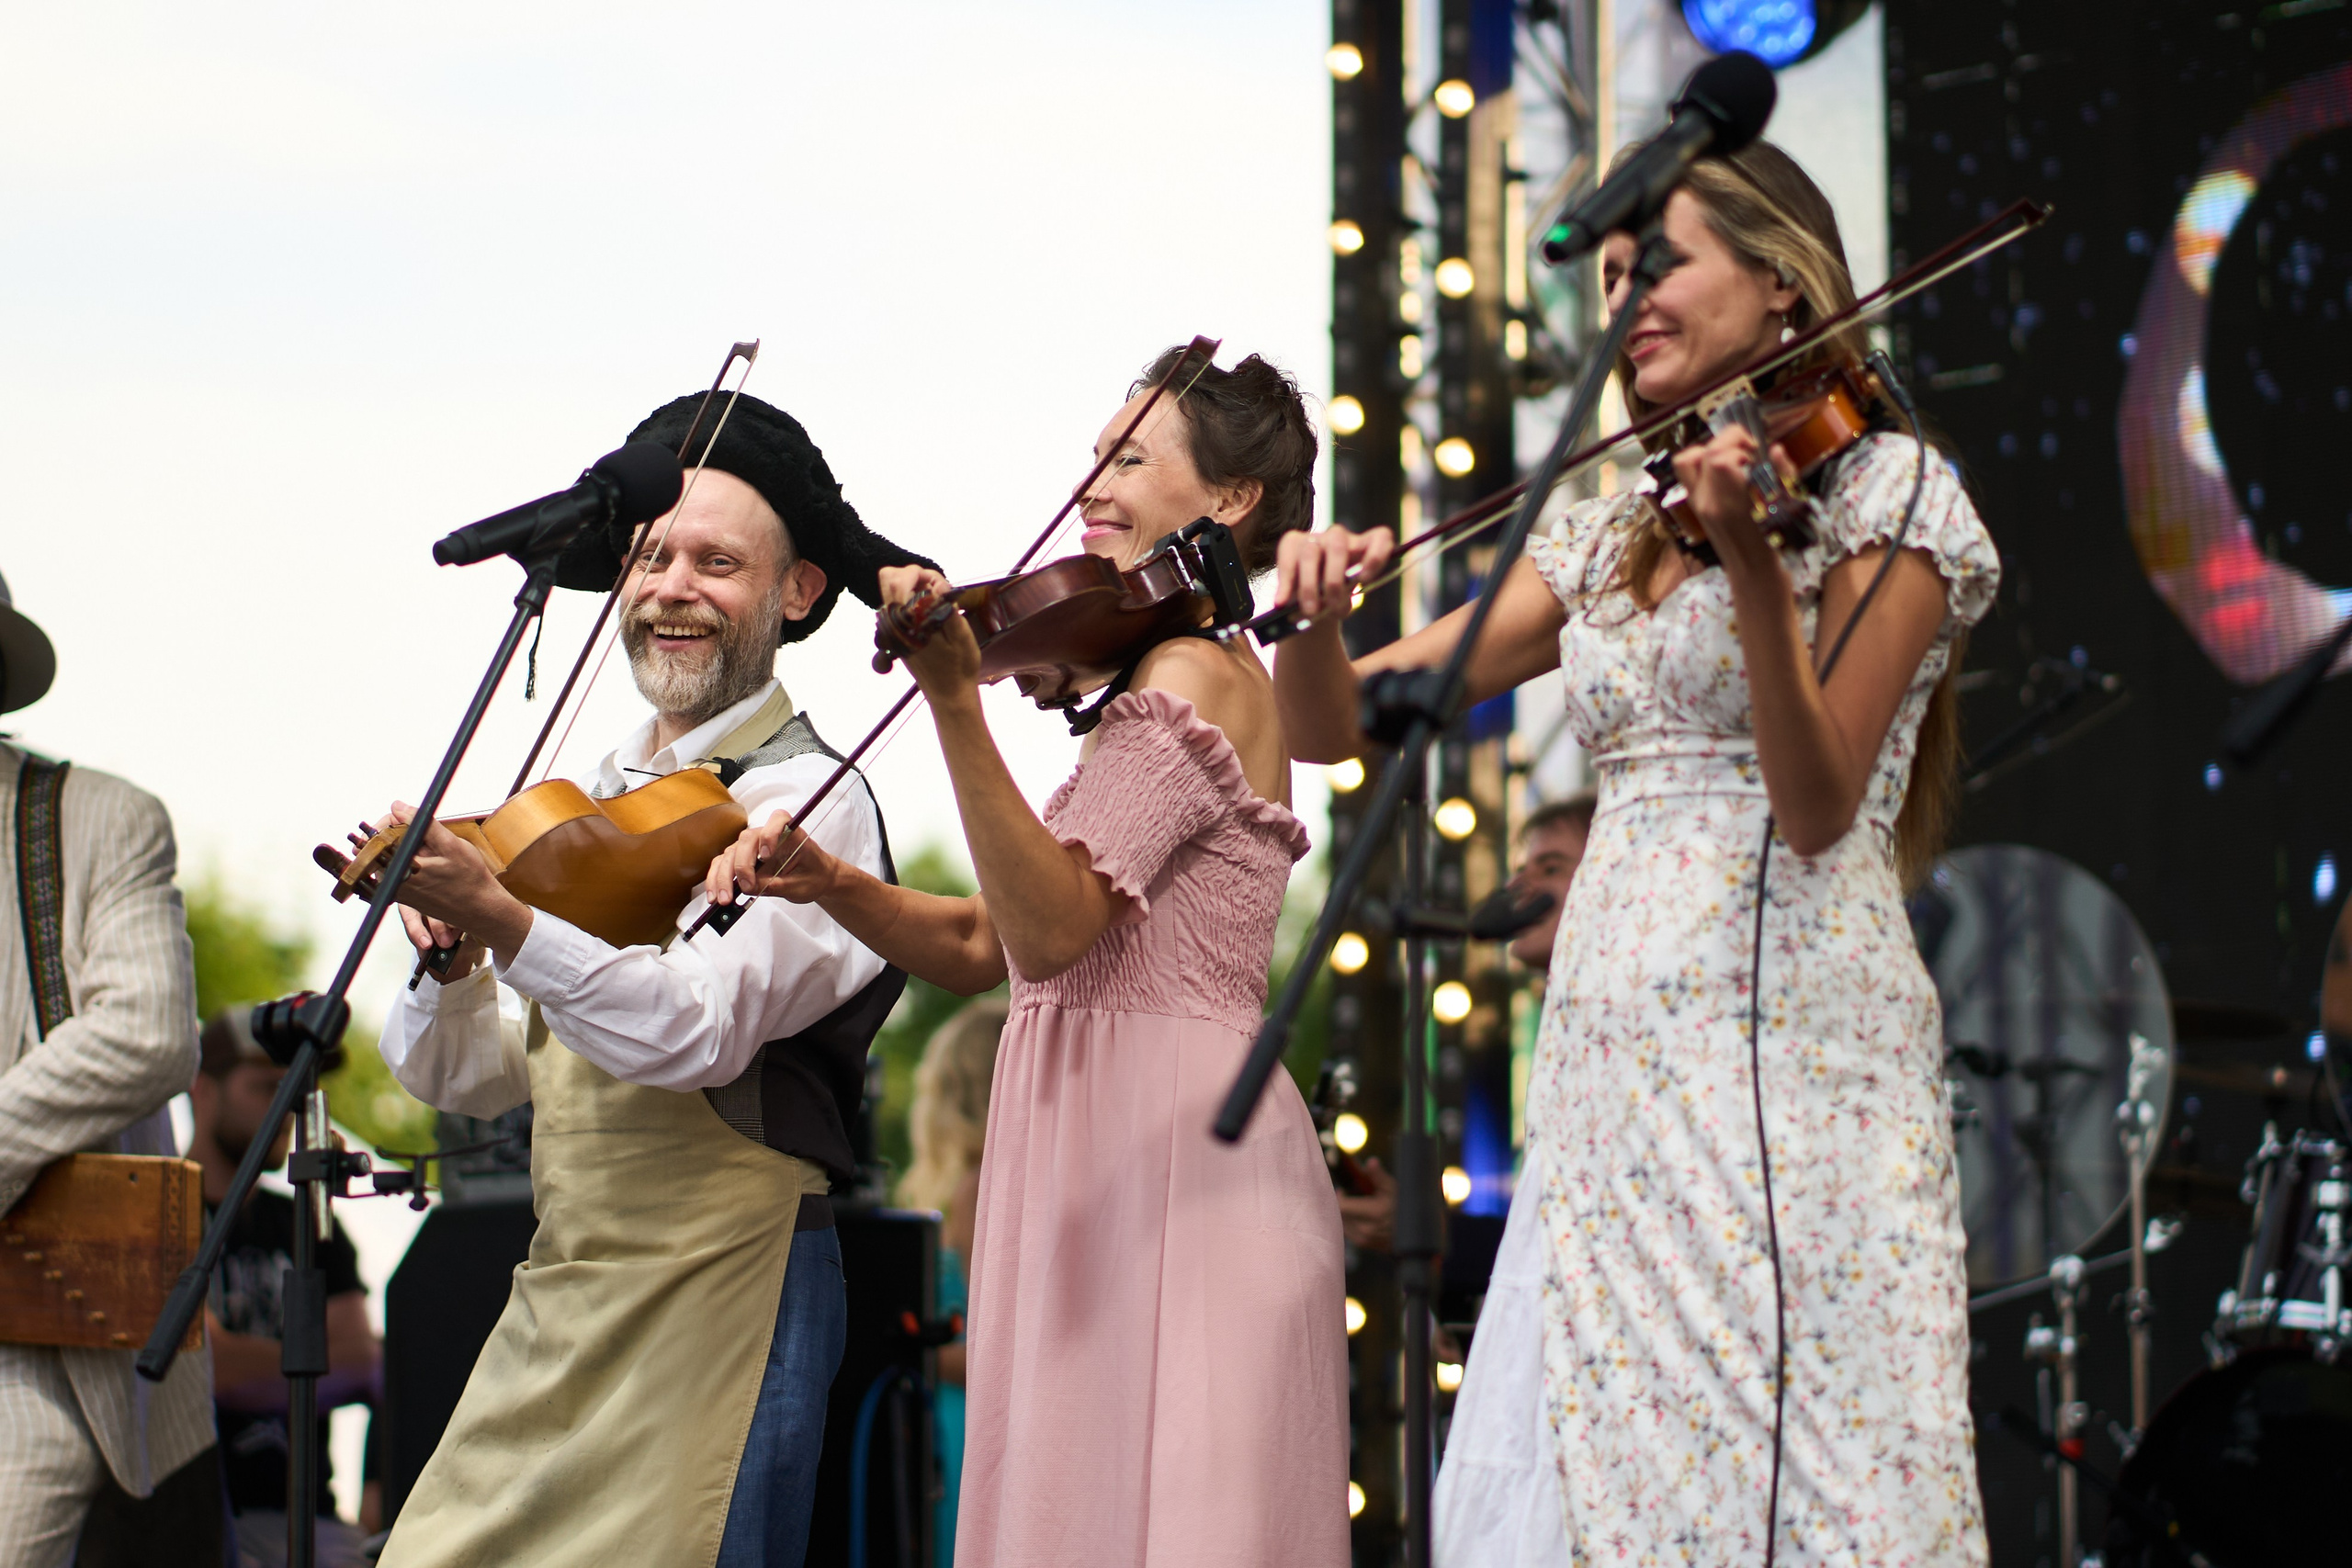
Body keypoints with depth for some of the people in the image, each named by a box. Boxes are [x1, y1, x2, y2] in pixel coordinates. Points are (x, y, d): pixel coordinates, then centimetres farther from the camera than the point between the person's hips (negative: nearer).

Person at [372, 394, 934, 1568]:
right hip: (558, 1297, 7)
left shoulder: (806, 799, -9)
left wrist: (500, 917, -35)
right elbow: (464, 1077, 13)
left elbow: (699, 1028, -25)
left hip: (716, 1294, -7)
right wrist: (446, 958, -8)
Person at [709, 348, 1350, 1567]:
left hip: (1162, 1162, -10)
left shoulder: (1192, 676, -9)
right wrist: (828, 881, 2)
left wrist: (955, 702, -27)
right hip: (1115, 1156, 10)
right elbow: (984, 949, 17)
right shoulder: (1192, 672, 21)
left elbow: (1049, 930, -22)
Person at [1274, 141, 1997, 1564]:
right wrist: (1318, 615, -6)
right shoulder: (1608, 545, 19)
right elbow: (1341, 726, 15)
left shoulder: (1877, 490, 1)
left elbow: (1815, 811, -12)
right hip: (1612, 1063, 6)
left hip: (1785, 1052, -6)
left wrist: (1750, 562, -24)